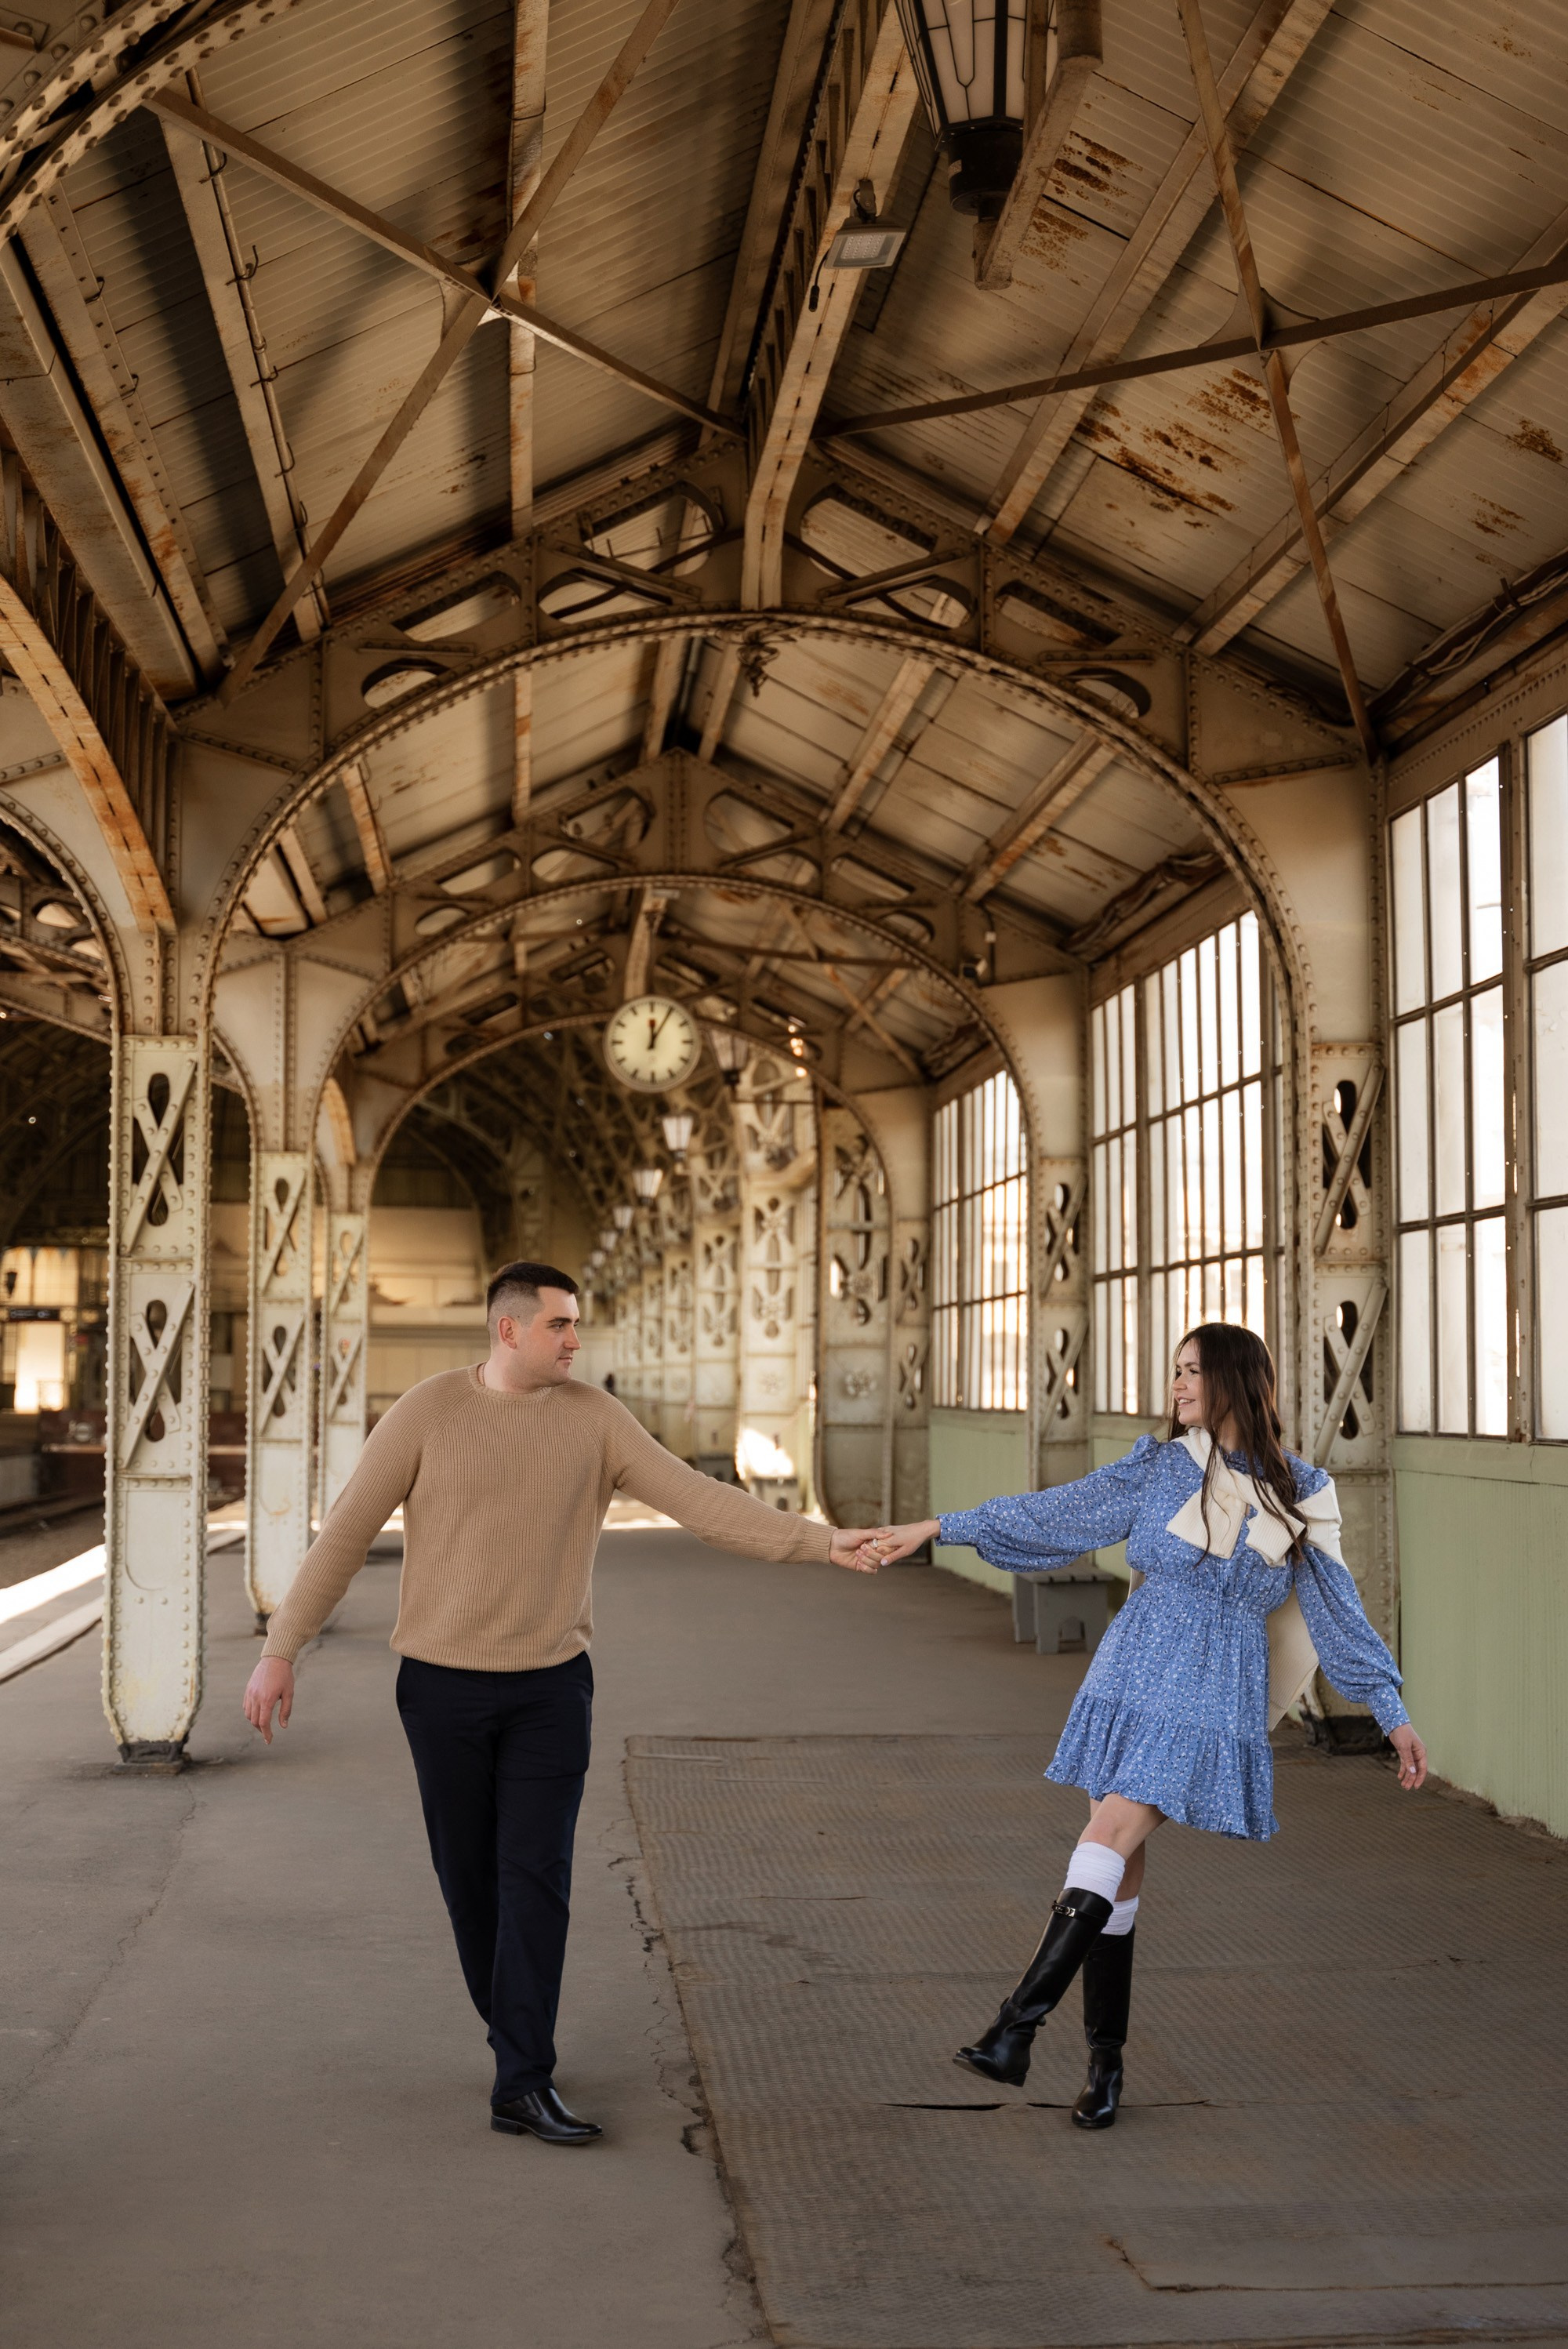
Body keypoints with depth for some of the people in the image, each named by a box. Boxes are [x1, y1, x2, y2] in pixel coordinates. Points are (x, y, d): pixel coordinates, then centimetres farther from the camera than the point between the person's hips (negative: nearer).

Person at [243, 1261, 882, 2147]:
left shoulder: (594, 1418, -2)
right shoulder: (427, 1412, -7)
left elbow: (698, 1499, -8)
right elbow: (344, 1535, -3)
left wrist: (818, 1540, -17)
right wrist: (280, 1651, -4)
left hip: (551, 1684, 1)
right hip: (444, 1684, -1)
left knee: (537, 1879, -6)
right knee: (469, 1876, 8)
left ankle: (525, 2083, -3)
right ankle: (515, 2034, 30)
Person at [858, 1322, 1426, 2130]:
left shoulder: (1298, 1496, 1)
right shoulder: (1158, 1467, 5)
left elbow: (1337, 1610, 7)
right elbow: (1053, 1515, 6)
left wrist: (1392, 1713, 6)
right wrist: (938, 1528, 3)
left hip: (1212, 1705, -3)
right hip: (1130, 1680, 3)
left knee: (1110, 1836, -18)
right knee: (1118, 1869, 1)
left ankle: (1016, 2029, -22)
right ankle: (1105, 2060, 10)